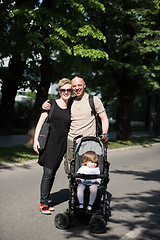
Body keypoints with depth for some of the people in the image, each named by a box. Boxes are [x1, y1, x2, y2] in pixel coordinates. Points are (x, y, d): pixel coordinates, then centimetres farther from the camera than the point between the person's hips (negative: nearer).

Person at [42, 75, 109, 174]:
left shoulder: (94, 100, 2)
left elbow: (104, 118, 4)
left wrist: (104, 134, -13)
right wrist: (45, 106, -1)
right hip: (71, 142, 4)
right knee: (70, 171, 4)